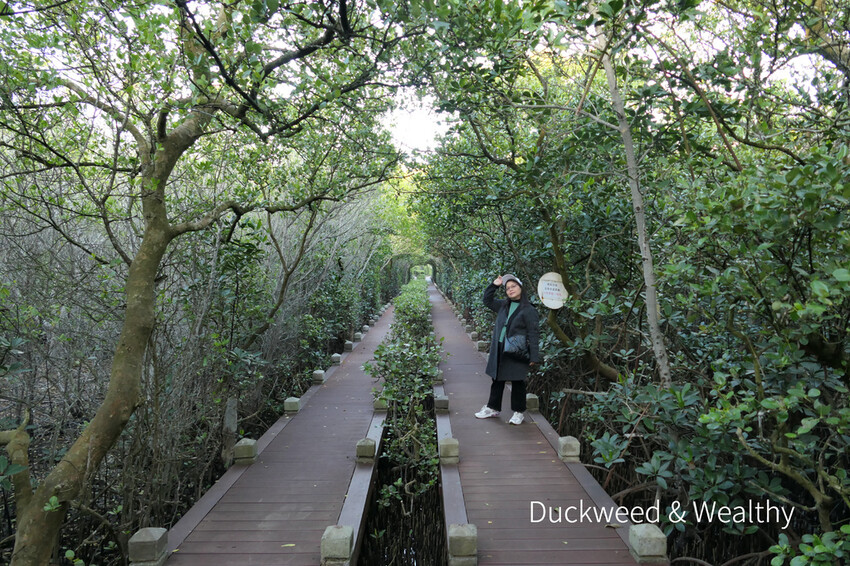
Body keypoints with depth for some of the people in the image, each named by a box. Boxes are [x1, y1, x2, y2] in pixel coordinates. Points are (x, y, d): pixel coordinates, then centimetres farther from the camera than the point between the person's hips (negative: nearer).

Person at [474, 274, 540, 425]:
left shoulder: (529, 310, -9)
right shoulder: (503, 305, 9)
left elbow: (533, 334, -11)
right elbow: (487, 301, 23)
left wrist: (534, 356, -15)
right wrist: (494, 285, 9)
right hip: (499, 351, 6)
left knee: (517, 382, 6)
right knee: (497, 380, 16)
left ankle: (518, 412, 21)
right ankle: (493, 408, 30)